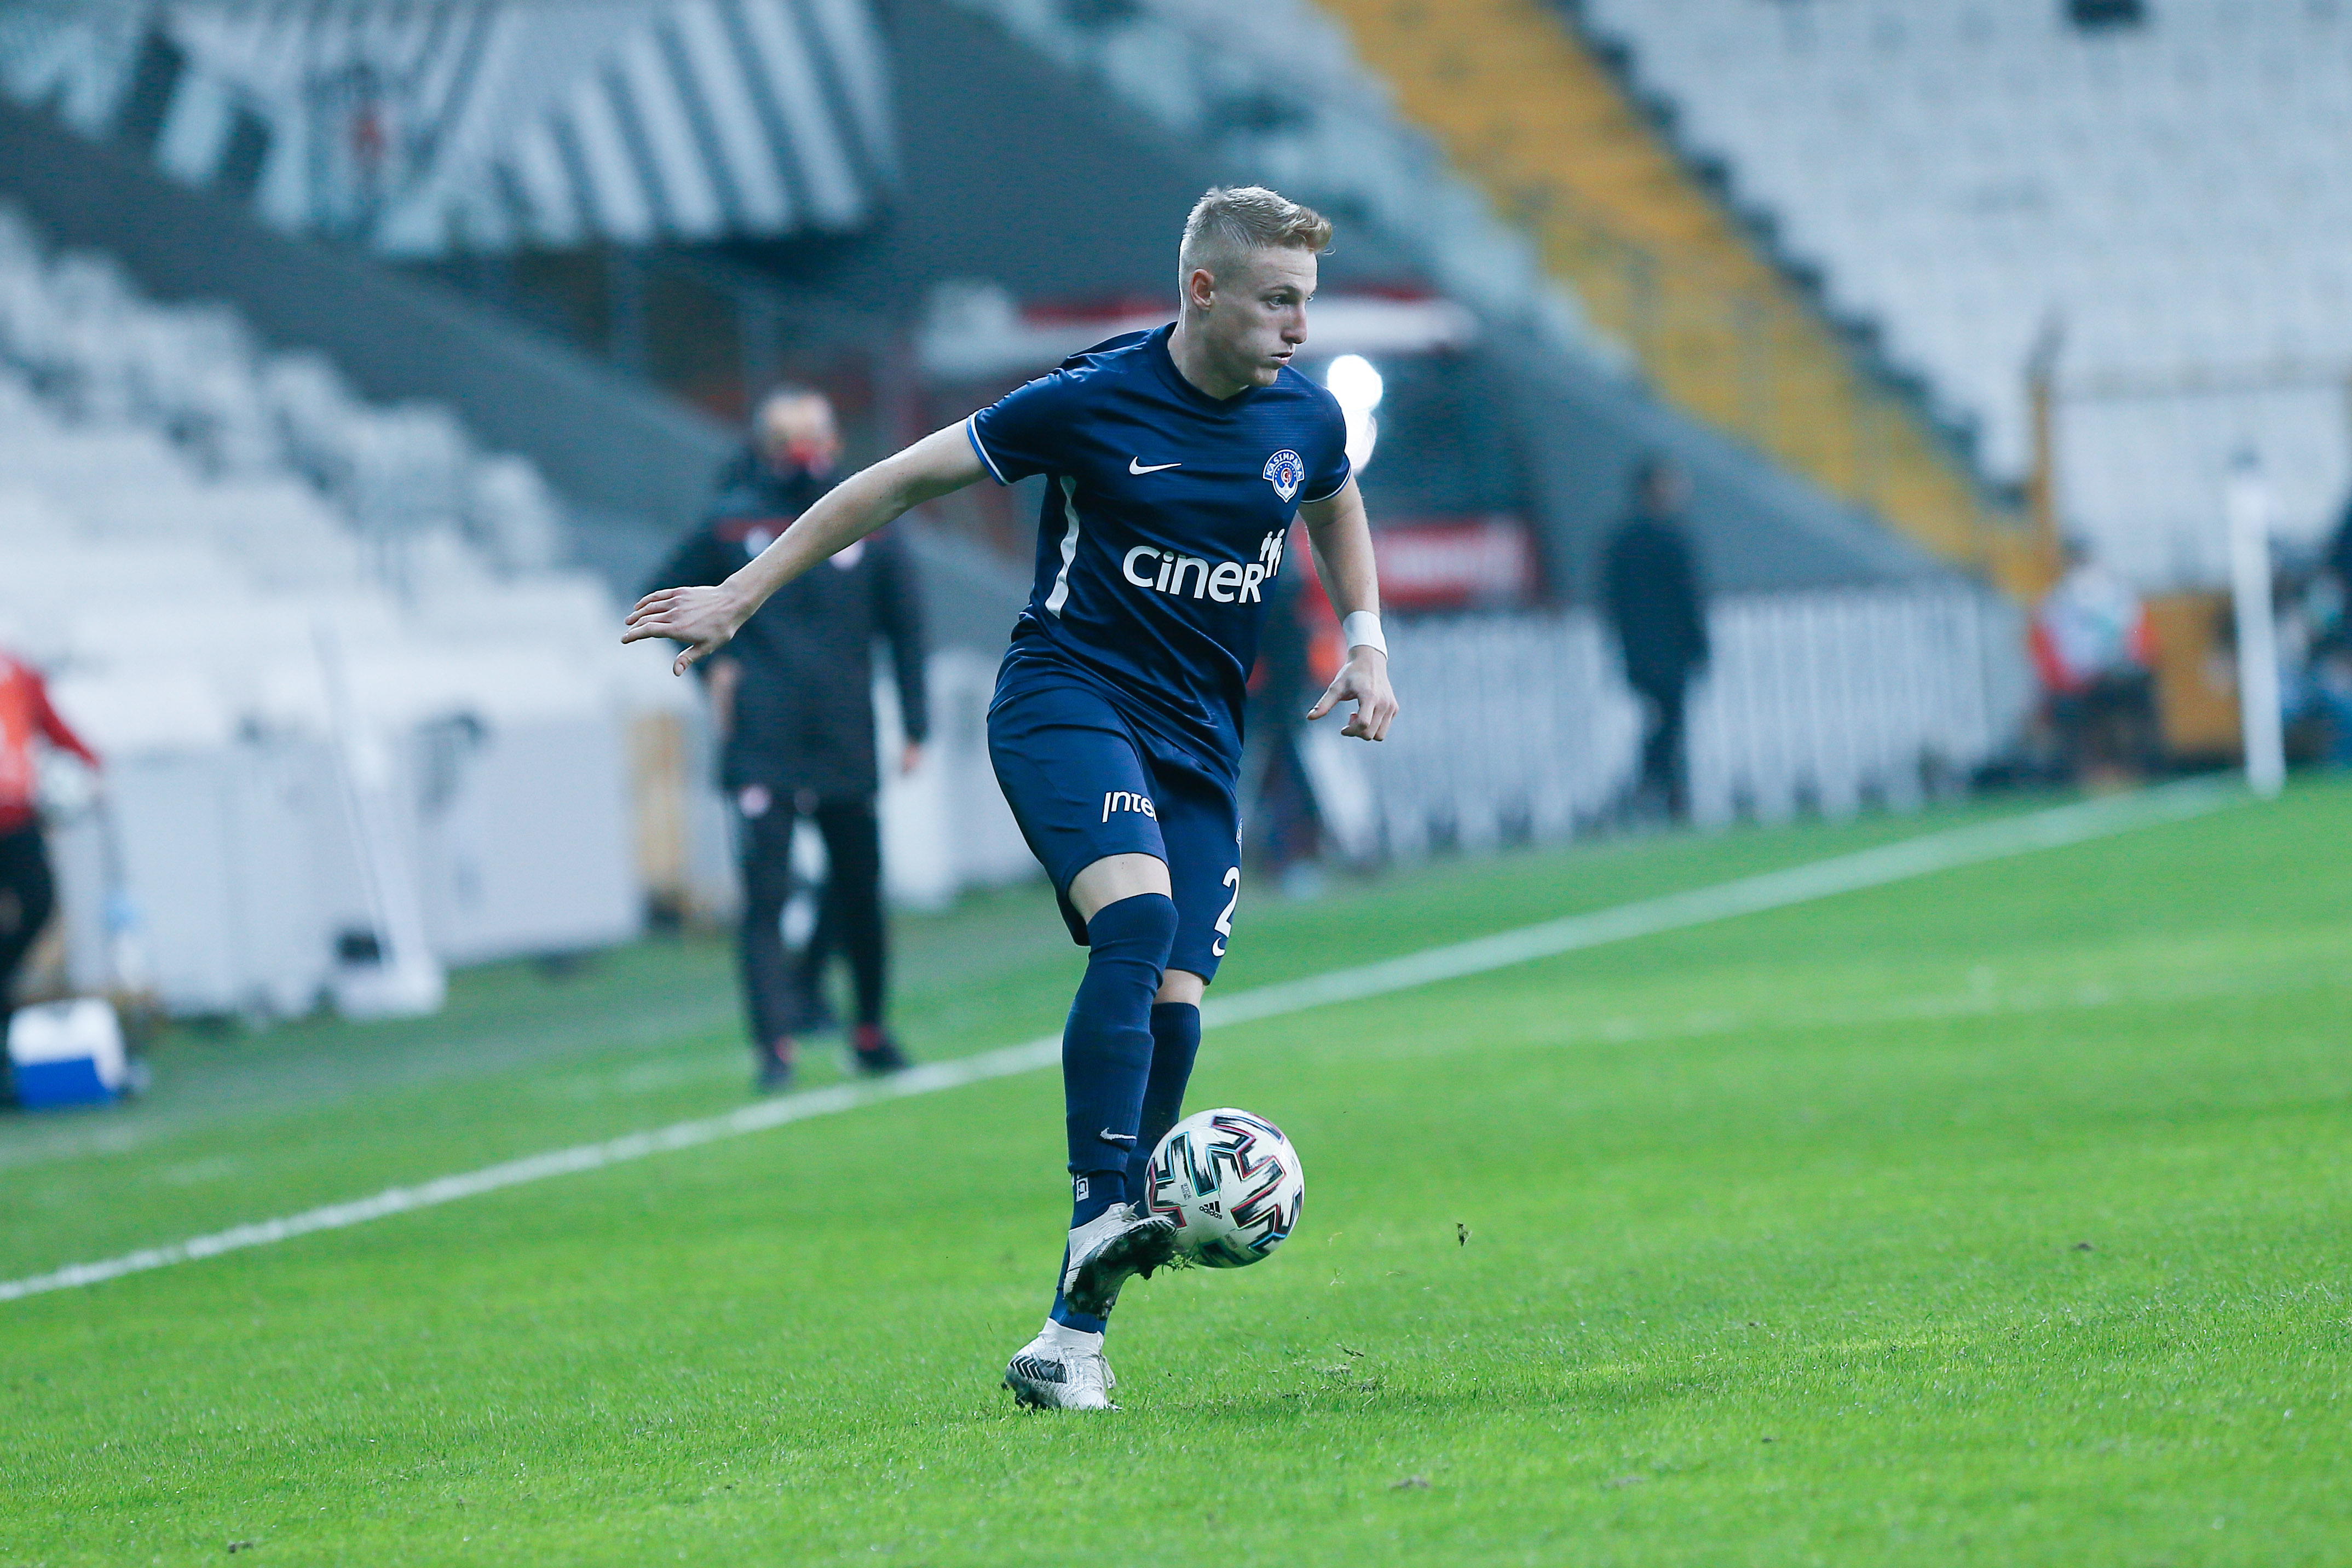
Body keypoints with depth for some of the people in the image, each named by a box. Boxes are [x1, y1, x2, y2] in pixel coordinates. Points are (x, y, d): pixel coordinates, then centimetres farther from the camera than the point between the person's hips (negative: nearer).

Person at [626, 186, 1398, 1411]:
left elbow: (1337, 511, 30)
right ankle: (1102, 1224, -37)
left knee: (1171, 1006, -9)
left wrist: (1365, 640, 14)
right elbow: (903, 481, -2)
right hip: (1066, 699, -5)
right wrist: (741, 596, -2)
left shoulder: (1305, 420, 4)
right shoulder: (1094, 401, -11)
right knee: (1139, 920, -32)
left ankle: (1075, 1335, -6)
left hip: (1199, 743, 5)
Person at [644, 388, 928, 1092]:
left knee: (858, 888, 9)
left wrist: (915, 726, 6)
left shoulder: (867, 526, 4)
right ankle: (775, 1045, -12)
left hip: (846, 744, 2)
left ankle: (871, 1030, 24)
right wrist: (711, 661, 0)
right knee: (764, 895, -9)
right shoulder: (732, 525, 1)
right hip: (761, 749, -2)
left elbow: (905, 628, 10)